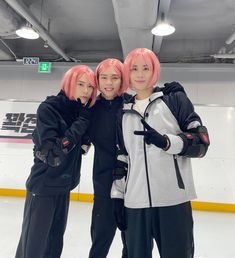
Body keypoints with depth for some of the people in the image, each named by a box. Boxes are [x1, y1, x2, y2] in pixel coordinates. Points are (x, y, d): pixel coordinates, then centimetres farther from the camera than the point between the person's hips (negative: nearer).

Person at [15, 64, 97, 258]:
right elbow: (52, 153, -24)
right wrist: (81, 124, -23)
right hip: (43, 186, -6)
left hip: (64, 186, 6)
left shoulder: (84, 112, 2)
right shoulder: (49, 108, -16)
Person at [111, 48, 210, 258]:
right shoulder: (124, 113, 14)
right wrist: (118, 195, 11)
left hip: (174, 200, -3)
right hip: (135, 202, 4)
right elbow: (122, 158, 15)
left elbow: (201, 141, -3)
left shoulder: (175, 100, 3)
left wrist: (166, 141, -20)